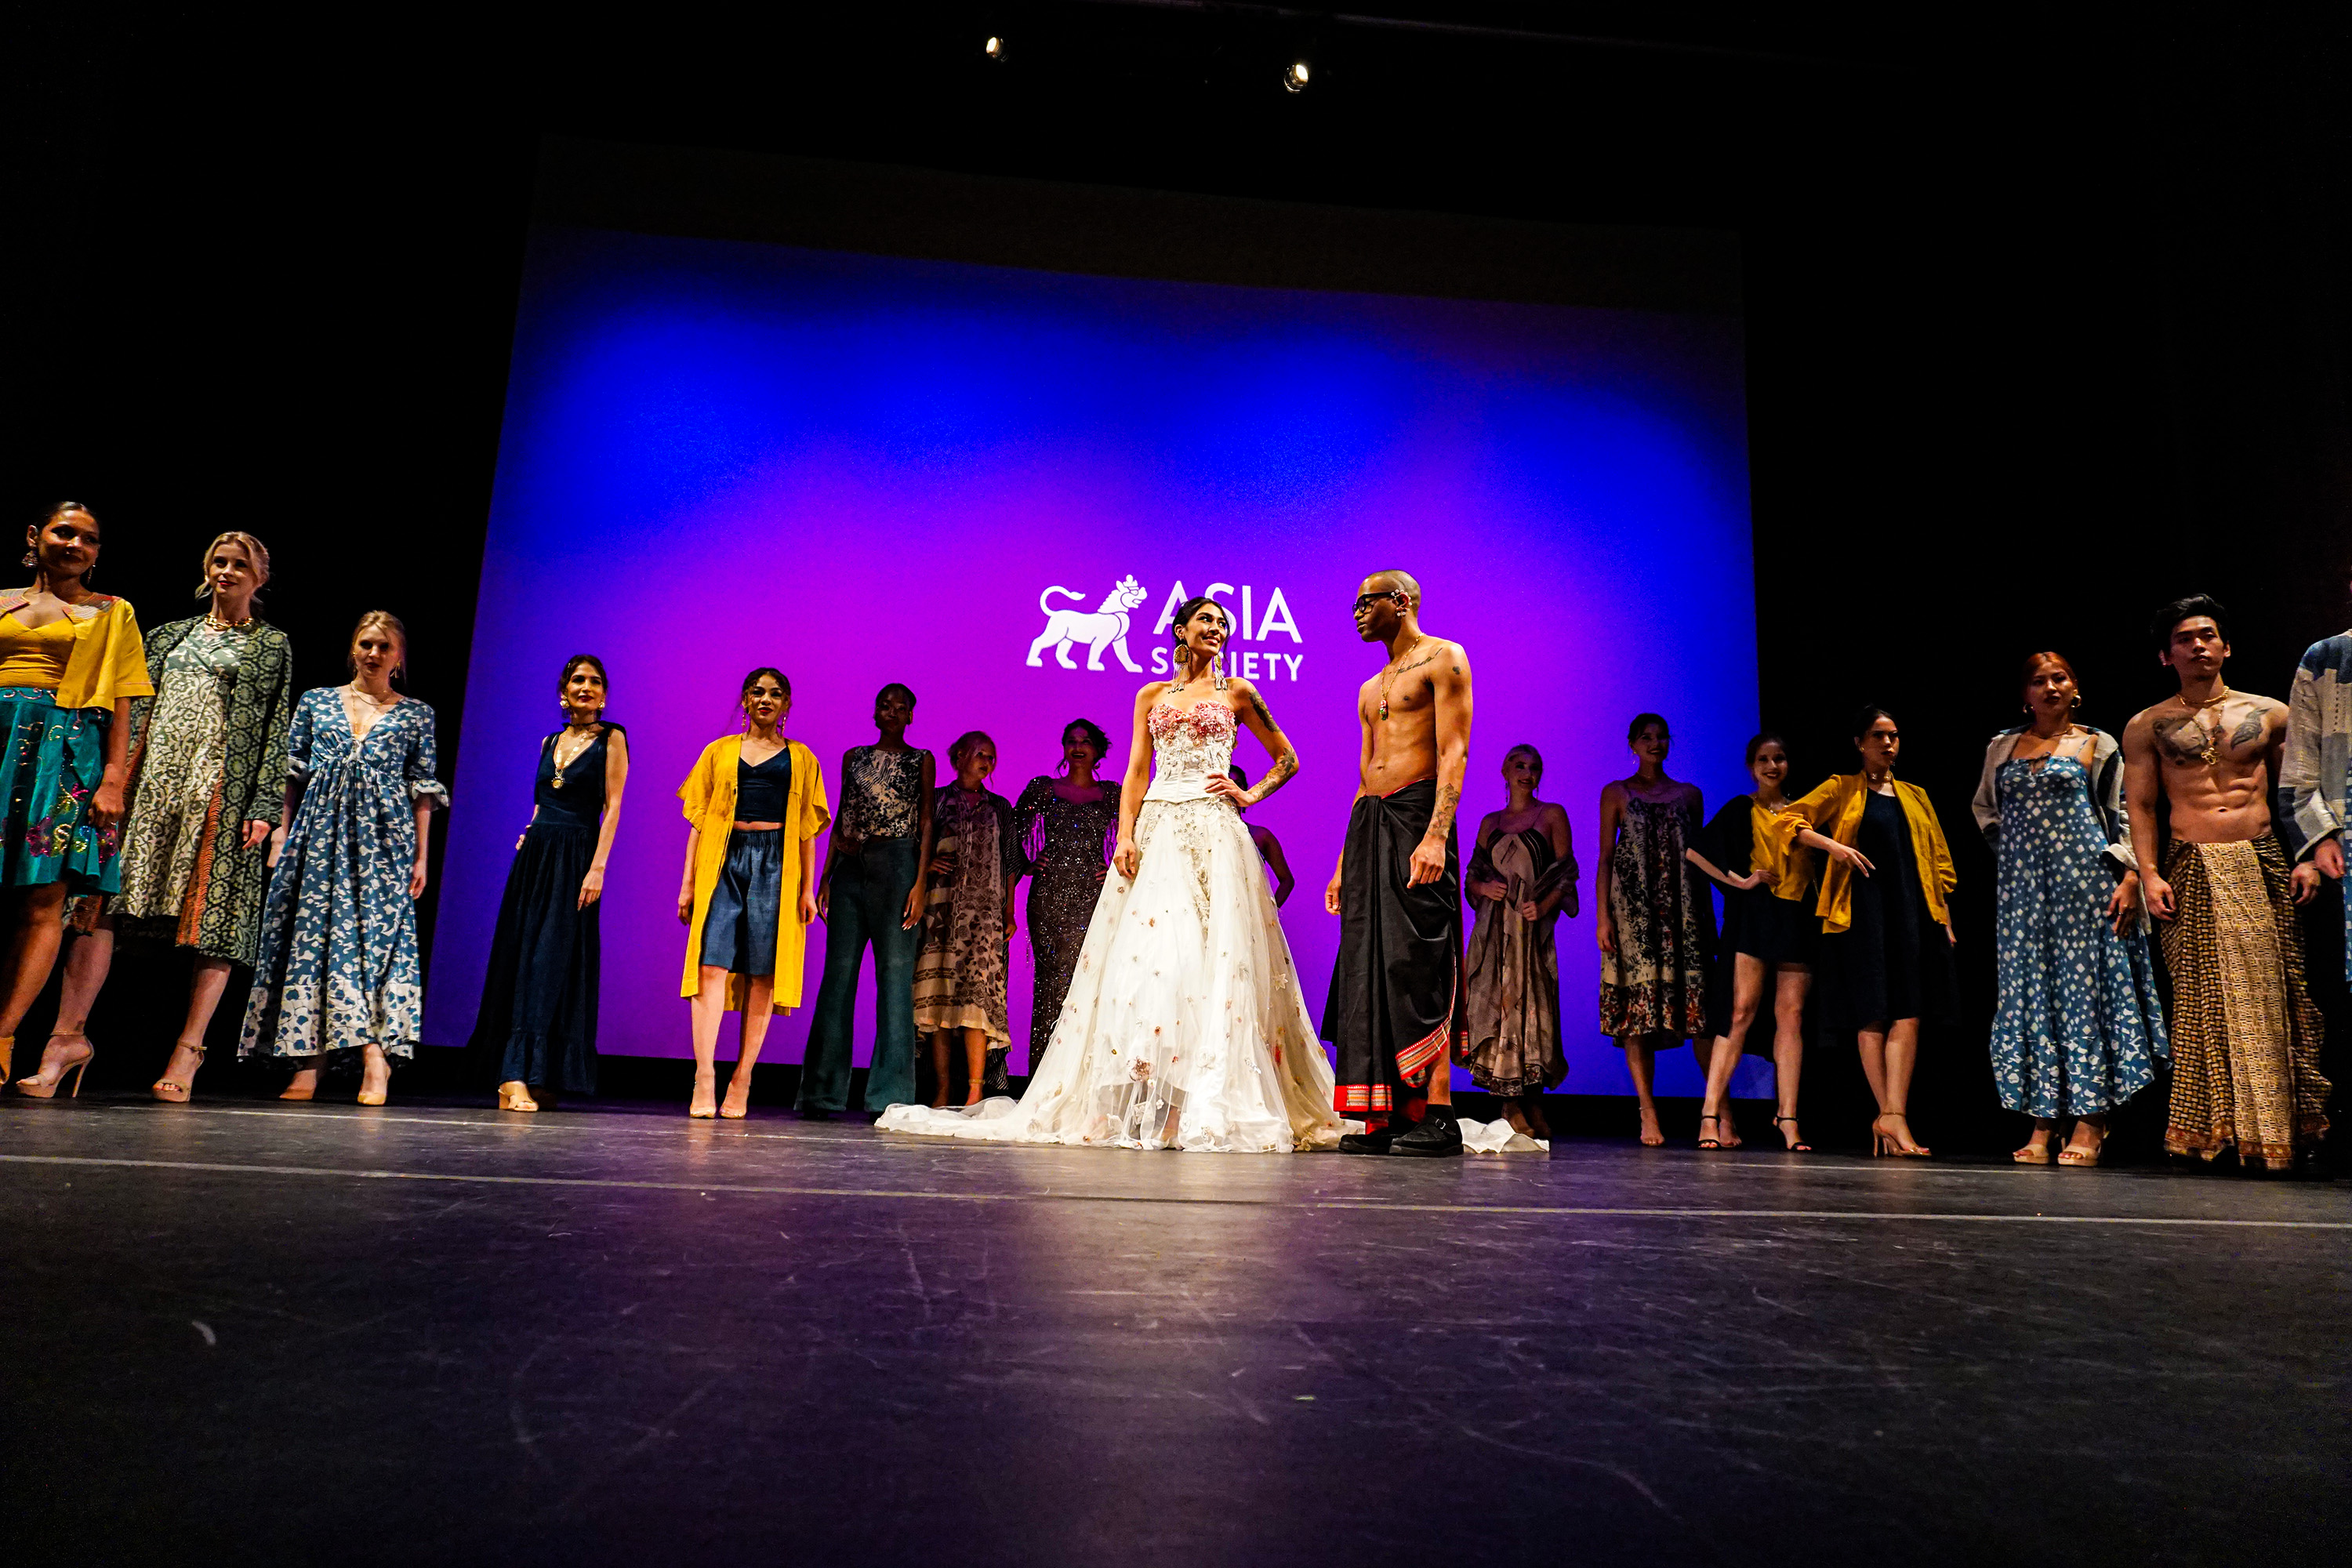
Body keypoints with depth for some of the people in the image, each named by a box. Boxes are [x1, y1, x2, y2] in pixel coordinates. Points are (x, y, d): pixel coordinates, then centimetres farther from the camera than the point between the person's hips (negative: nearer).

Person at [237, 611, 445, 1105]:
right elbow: (293, 775, 13)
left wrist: (421, 857, 2)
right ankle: (307, 1064, 1)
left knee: (377, 935, -11)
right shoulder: (316, 702, 12)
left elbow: (423, 790, 7)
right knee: (310, 935, -2)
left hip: (383, 839, -2)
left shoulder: (416, 714, 9)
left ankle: (375, 1056, -15)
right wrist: (282, 834, 5)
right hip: (318, 834, 2)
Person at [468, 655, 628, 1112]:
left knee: (551, 961, -9)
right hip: (533, 855, 6)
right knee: (515, 958, 4)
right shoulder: (550, 741, 16)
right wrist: (529, 836, 7)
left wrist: (597, 868, -15)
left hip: (575, 859, -6)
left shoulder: (611, 738, 0)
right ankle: (512, 1074, 11)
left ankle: (524, 1077, -11)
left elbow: (612, 807, -7)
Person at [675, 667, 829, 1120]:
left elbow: (808, 830, 10)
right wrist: (688, 882, 5)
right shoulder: (719, 752, 14)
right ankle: (704, 1081, -14)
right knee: (712, 965, -12)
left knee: (763, 973, -3)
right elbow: (699, 820, 12)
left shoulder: (801, 759, 14)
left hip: (776, 864, 0)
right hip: (723, 861, 0)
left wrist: (808, 888, 2)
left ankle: (741, 1082, 1)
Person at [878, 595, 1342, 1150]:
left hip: (1213, 830, -2)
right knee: (1144, 951, -9)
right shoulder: (1151, 695, 18)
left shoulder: (1237, 693, 14)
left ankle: (1208, 1108, -11)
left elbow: (1287, 759, 19)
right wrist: (1126, 837, -4)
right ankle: (1139, 1103, -8)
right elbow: (1135, 775, 10)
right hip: (1157, 828, 2)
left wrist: (1250, 796, 3)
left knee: (1212, 956, -12)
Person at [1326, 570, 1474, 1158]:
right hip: (1368, 824, 8)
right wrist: (1344, 861, 18)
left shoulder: (1443, 659, 2)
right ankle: (1385, 1118, 5)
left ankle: (1437, 1116, -11)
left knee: (1420, 963, -12)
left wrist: (1436, 833, -22)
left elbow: (1453, 752, -10)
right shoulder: (1370, 690, 26)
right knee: (1369, 968, 2)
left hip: (1417, 814, -8)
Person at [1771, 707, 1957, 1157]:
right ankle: (1892, 1117, 2)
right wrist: (1833, 846, -12)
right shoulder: (1843, 789, 10)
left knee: (1908, 1016, -9)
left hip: (1914, 913, 3)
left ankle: (1891, 1117, -13)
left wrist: (1945, 917, 12)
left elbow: (1938, 860, 20)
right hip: (1863, 912, -3)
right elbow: (1787, 821, 2)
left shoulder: (1915, 796, 20)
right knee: (1872, 1017, -4)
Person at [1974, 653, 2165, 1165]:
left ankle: (2089, 1123, 0)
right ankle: (2042, 1124, 3)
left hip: (2084, 878, -3)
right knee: (2029, 992, 0)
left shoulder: (2099, 746, 6)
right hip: (2023, 886, 3)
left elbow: (2124, 815, 1)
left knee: (2084, 985, -6)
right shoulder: (2001, 748, 14)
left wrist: (2130, 876, -9)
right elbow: (1984, 809, 27)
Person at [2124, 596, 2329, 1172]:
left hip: (2263, 864, 1)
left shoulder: (2272, 714, 11)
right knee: (2202, 997, -2)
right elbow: (2140, 806, 5)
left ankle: (2275, 1127, 8)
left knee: (2271, 992, -1)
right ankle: (2209, 1126, 2)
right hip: (2191, 870, -1)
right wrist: (2148, 874, -4)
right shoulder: (2147, 726, 8)